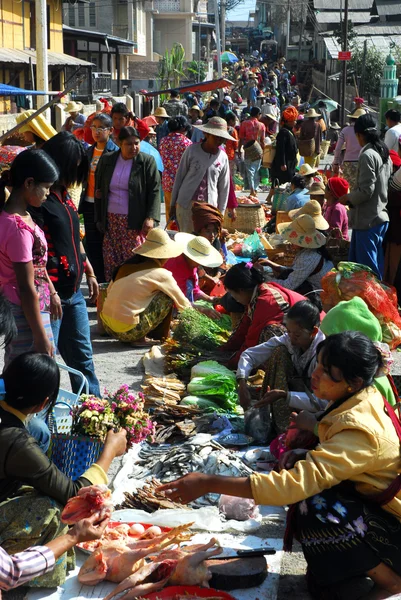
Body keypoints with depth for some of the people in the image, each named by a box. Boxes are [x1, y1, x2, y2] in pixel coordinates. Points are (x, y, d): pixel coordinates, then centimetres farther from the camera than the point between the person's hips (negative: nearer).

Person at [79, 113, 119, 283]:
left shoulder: (115, 151, -10)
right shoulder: (89, 151, 11)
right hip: (89, 204, 7)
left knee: (106, 245, 1)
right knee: (92, 244, 10)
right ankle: (97, 282, 19)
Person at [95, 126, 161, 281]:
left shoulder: (147, 162, -3)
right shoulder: (106, 160, 8)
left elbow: (154, 191, -4)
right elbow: (99, 187, 17)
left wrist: (150, 218, -14)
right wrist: (99, 218, 13)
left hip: (135, 221, -4)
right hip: (111, 220, 4)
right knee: (111, 261, 5)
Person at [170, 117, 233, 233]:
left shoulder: (223, 157, 3)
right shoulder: (192, 150, -3)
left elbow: (224, 187, 9)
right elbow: (179, 177, 3)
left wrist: (221, 212, 9)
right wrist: (173, 204, 4)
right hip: (186, 204, -2)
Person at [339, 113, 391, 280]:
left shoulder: (367, 155, -17)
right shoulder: (384, 153, 11)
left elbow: (366, 190, -21)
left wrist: (348, 198, -4)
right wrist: (353, 196, 18)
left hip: (367, 220, -9)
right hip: (381, 217, 9)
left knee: (367, 268, -2)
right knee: (376, 266, 16)